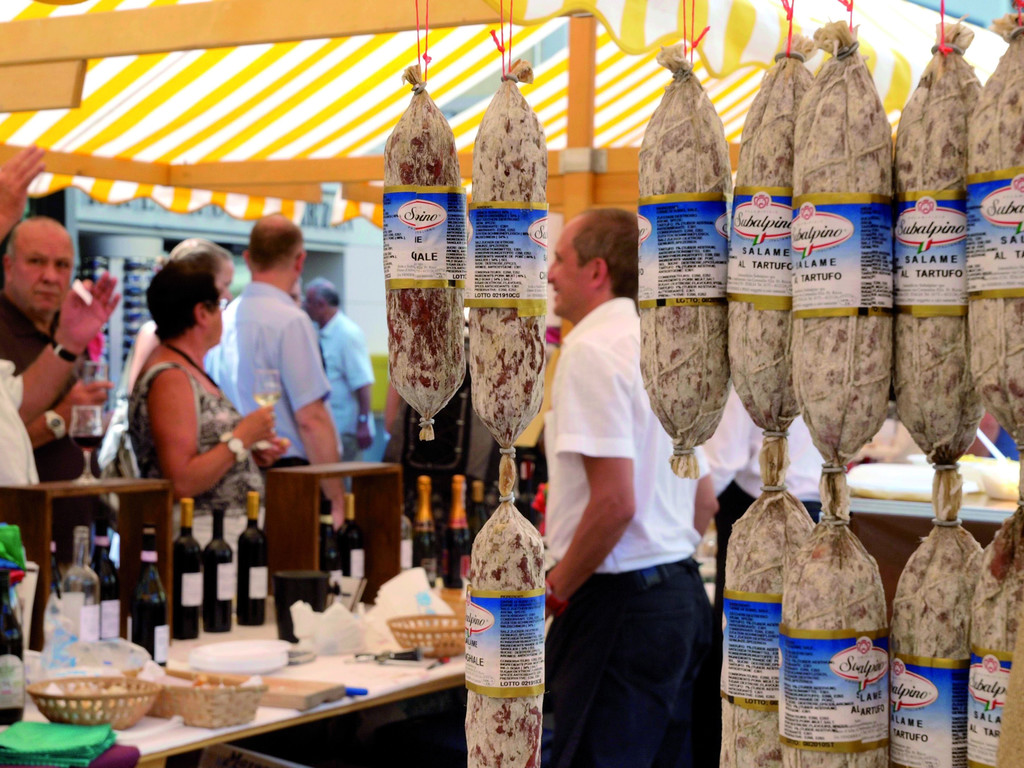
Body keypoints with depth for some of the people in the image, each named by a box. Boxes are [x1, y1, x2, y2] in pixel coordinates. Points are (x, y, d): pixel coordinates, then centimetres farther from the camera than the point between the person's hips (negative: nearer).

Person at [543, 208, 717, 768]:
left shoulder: (592, 349, -13)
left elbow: (614, 503, -21)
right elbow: (704, 503, 18)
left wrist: (557, 588, -10)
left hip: (621, 604, -9)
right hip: (682, 592, 9)